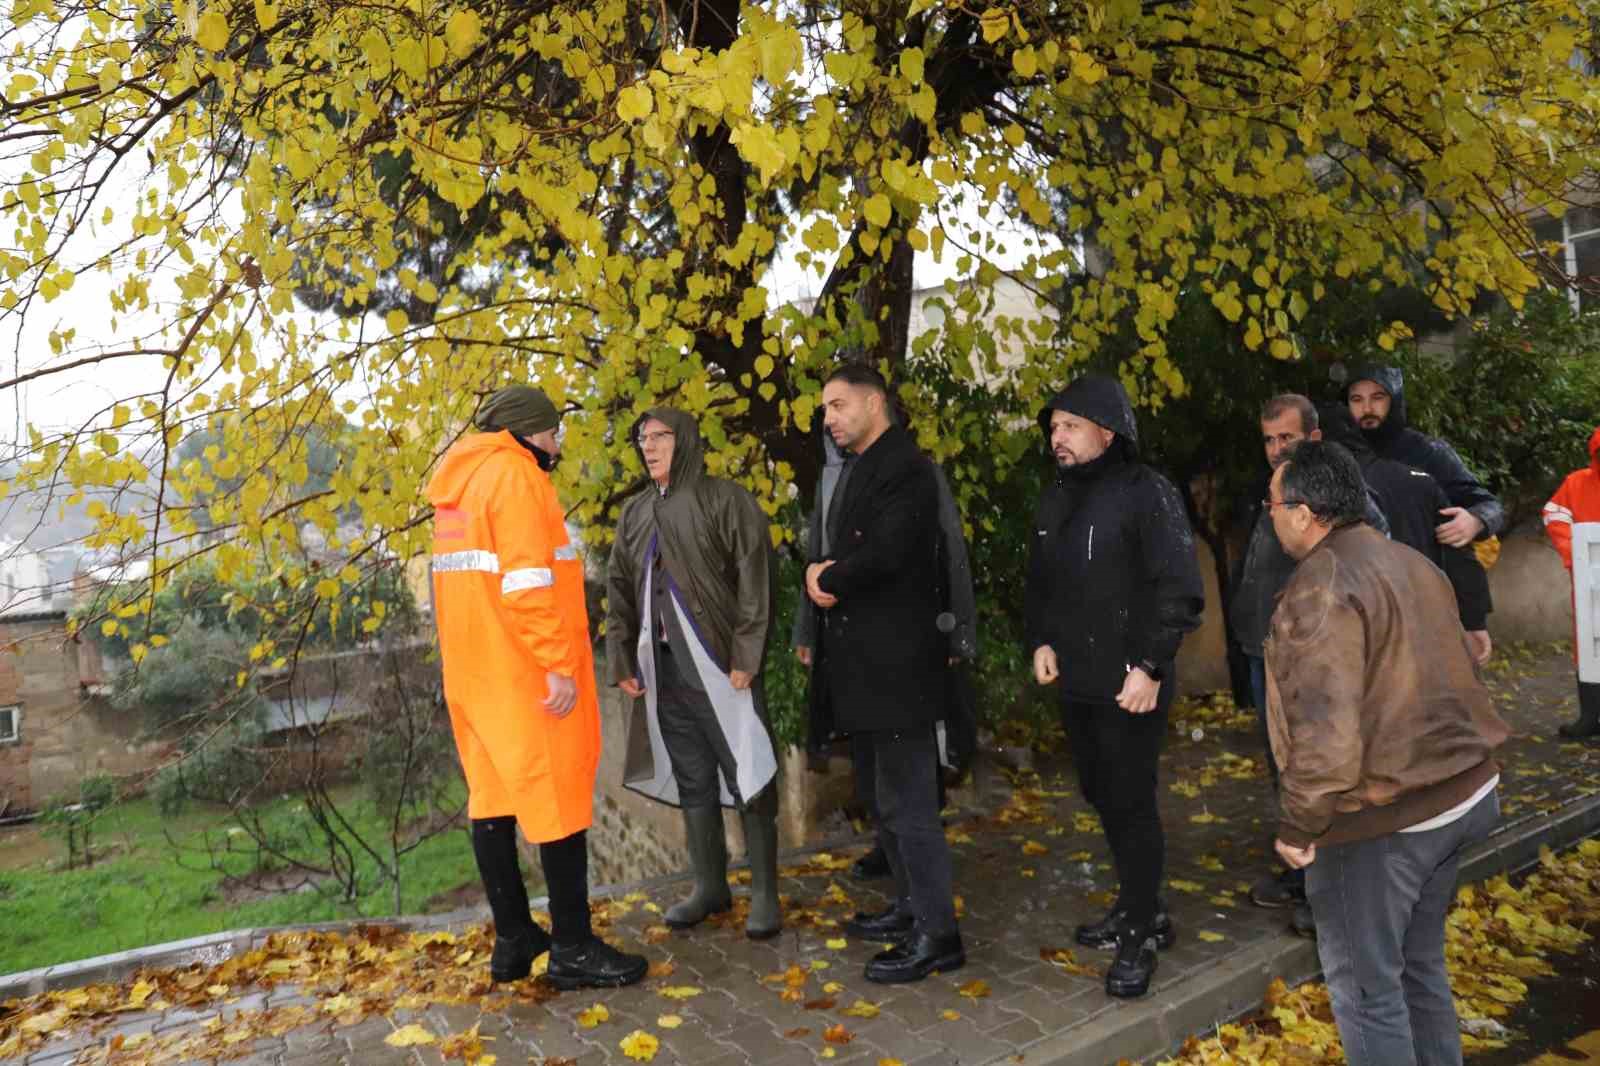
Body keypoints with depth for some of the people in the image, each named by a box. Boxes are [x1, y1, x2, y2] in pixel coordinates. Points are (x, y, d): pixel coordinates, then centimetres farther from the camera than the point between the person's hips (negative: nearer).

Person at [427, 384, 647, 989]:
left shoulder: (457, 476, 16)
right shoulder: (513, 472, -11)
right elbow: (527, 579, -21)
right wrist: (558, 662, -21)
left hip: (473, 668, 9)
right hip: (526, 669, -9)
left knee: (493, 796, 13)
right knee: (559, 797, -1)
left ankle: (513, 939, 22)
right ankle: (572, 949, 6)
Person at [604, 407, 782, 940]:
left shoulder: (726, 500, -3)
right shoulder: (634, 512, 14)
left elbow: (754, 580, -9)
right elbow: (619, 589, 16)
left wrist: (744, 656, -16)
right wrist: (621, 661, 9)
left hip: (718, 664, -5)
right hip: (663, 669, 6)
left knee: (747, 776, -1)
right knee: (691, 780, 12)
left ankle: (765, 893, 10)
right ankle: (709, 886, 24)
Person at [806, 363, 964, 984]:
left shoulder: (905, 468, -12)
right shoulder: (858, 471, 18)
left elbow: (885, 552, -24)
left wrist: (829, 578, -8)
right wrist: (820, 576, -5)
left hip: (896, 663, -10)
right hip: (866, 660, 10)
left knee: (907, 802, -4)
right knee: (892, 797, 18)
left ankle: (937, 934, 7)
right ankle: (912, 905, 31)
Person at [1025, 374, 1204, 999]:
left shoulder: (1147, 493, -12)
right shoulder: (1055, 499, 11)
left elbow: (1179, 590, -15)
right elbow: (1039, 582, 18)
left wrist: (1150, 665, -20)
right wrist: (1041, 641, 4)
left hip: (1130, 687, -7)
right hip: (1076, 684, 7)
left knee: (1131, 803, 0)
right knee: (1100, 797, 16)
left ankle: (1139, 937, 17)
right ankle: (1140, 909, 35)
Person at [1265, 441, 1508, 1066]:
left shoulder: (1322, 587, -21)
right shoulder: (1412, 564, 9)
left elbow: (1325, 729, -28)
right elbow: (1457, 677, 17)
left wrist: (1297, 827, -17)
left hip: (1383, 819, -9)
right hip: (1465, 795, 9)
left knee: (1364, 984, 7)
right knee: (1419, 962, 23)